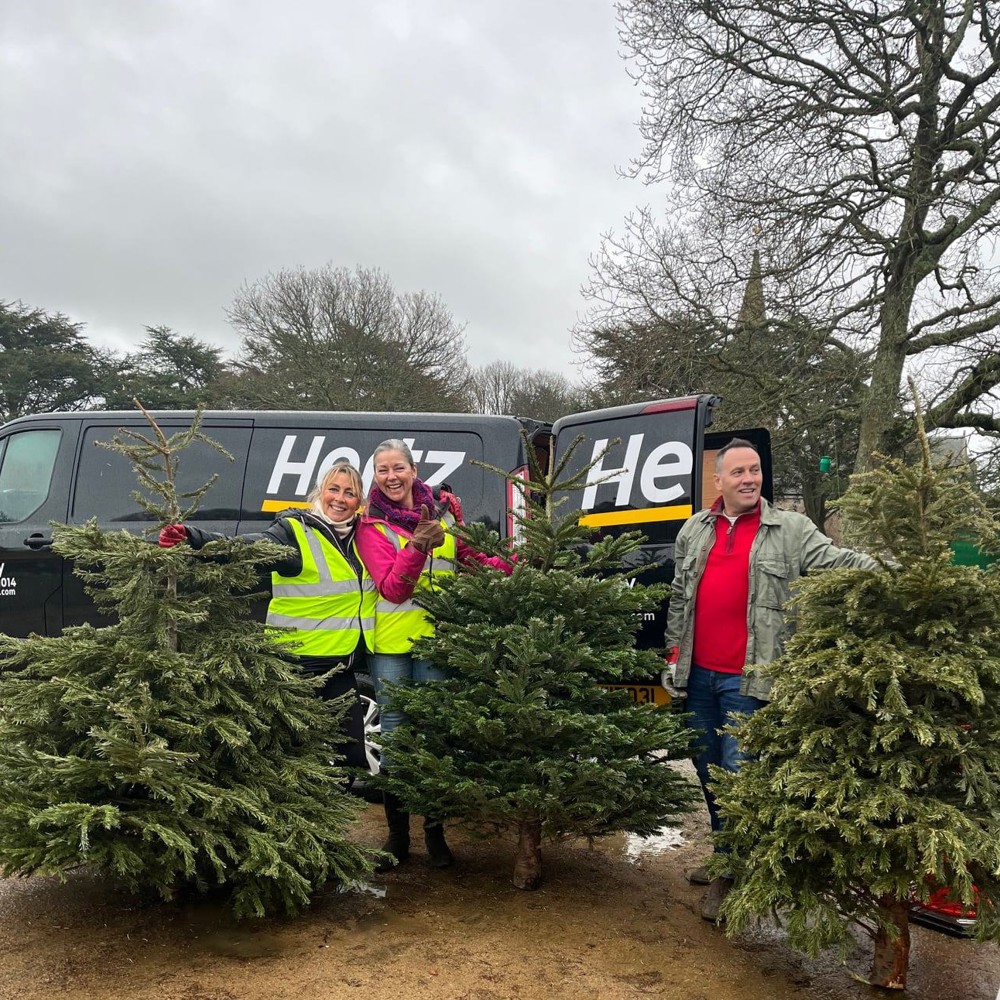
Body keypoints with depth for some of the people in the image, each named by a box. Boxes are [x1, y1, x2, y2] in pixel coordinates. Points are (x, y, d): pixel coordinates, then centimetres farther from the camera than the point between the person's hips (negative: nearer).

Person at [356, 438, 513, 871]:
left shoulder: (444, 510, 6)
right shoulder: (372, 526, -3)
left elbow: (470, 558, 17)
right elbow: (391, 589, -12)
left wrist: (508, 564, 0)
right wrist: (417, 547, -26)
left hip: (437, 637, 2)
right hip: (391, 643, -2)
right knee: (395, 732, 5)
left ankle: (435, 830, 21)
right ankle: (397, 832, 20)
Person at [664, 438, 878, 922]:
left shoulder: (791, 530, -3)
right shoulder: (694, 530, 9)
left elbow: (838, 562, -14)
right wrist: (674, 652, 11)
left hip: (749, 678, -5)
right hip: (698, 673, 5)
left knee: (738, 772, -3)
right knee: (707, 767, 16)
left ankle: (729, 874, 15)